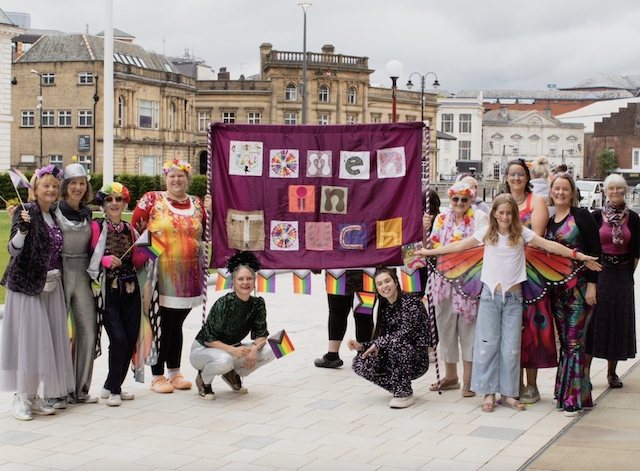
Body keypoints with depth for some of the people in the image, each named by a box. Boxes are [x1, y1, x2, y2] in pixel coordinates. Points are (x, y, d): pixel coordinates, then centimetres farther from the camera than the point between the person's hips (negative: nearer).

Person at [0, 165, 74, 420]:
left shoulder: (55, 216, 13)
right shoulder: (26, 212, -6)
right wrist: (22, 229, -30)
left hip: (50, 286, 6)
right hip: (26, 285, -6)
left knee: (48, 340, 5)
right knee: (27, 339, -7)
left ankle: (38, 397, 11)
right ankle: (21, 397, -1)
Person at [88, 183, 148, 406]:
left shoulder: (129, 230, 11)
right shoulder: (97, 227, -3)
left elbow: (136, 262, 13)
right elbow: (90, 260, -6)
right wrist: (106, 260, -22)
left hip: (130, 289, 5)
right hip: (108, 291, -5)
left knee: (131, 339, 3)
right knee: (118, 339, -13)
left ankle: (114, 386, 20)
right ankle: (112, 389, 5)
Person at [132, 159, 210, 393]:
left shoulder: (196, 204, 13)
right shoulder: (152, 200, 1)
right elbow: (135, 230, 1)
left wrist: (208, 210, 3)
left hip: (189, 278, 4)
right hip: (162, 275, -4)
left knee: (176, 325, 13)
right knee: (163, 325, -2)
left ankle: (175, 372, 24)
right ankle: (157, 376, 8)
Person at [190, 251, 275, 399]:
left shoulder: (257, 304, -10)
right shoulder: (223, 304, -25)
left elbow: (261, 334, -5)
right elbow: (208, 339, -22)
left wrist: (254, 348, -27)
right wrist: (232, 350, -36)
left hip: (233, 348, 6)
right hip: (203, 349, -5)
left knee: (269, 351, -16)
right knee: (224, 360, -40)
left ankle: (233, 374, 8)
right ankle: (204, 379, -5)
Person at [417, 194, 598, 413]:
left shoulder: (521, 233, 1)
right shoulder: (487, 232, 1)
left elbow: (549, 245, -4)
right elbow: (459, 245, 5)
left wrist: (577, 255, -12)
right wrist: (430, 251, 6)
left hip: (513, 297, 0)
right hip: (490, 295, 0)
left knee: (511, 347, 4)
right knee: (488, 344, 2)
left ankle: (508, 393, 15)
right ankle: (488, 392, 12)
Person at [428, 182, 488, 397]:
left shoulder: (479, 218, -1)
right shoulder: (441, 219, 12)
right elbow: (431, 247, 13)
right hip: (444, 280, 4)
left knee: (468, 327, -1)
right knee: (445, 325, 9)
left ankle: (468, 379, 8)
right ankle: (450, 375, 24)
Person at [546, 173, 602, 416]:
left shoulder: (582, 216, -6)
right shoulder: (549, 222, 12)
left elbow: (595, 251, -9)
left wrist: (591, 284, -14)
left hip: (578, 287, -6)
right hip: (556, 289, 6)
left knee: (574, 342, -6)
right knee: (564, 341, 10)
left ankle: (574, 397, -1)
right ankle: (564, 392, 18)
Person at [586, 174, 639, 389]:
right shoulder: (596, 216, -1)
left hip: (622, 275, 2)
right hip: (599, 272, -2)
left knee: (619, 322, 7)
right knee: (594, 320, -3)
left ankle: (612, 373, 18)